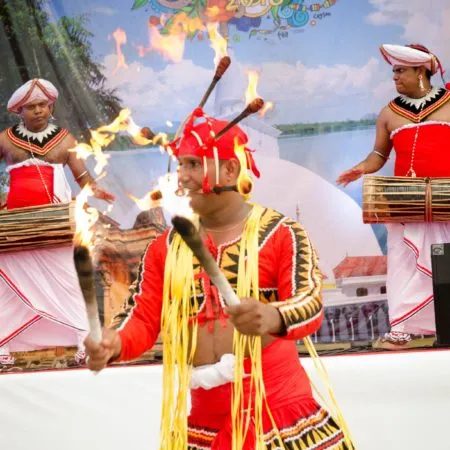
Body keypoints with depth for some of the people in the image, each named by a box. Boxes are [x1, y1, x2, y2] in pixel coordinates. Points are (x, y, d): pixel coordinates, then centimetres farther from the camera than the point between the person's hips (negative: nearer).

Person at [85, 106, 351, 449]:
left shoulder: (281, 234, -6)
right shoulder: (166, 247, 9)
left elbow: (311, 304, -18)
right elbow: (145, 318, 4)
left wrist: (273, 318, -41)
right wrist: (114, 344, -19)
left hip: (275, 402, -4)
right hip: (206, 414, 4)